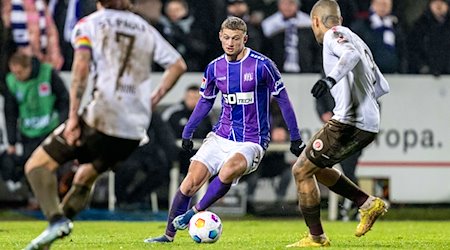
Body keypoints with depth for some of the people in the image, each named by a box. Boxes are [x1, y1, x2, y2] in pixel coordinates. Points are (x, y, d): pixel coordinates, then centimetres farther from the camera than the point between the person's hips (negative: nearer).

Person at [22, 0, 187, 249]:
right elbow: (178, 65, 16)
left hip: (100, 118, -5)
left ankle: (56, 220, -18)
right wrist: (153, 100, 21)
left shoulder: (88, 24, 5)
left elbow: (82, 65, -12)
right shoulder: (145, 29, 18)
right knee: (86, 177, 24)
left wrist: (73, 116, -14)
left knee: (38, 164, 3)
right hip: (136, 128, 5)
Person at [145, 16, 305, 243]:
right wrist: (187, 132, 14)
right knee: (191, 180, -8)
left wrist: (295, 137, -2)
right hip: (221, 136, 5)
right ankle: (169, 234, 4)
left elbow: (282, 99, -3)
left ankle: (196, 212, -15)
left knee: (229, 170, -35)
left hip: (251, 141, -5)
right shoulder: (215, 68, 4)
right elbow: (205, 101, 19)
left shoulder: (262, 65, -11)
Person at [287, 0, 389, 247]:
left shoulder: (334, 34, -1)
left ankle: (316, 238, 3)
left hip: (349, 122, -9)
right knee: (316, 167, 22)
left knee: (301, 170, 0)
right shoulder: (356, 39, 24)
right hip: (369, 123, 9)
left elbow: (351, 54, -25)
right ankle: (368, 204, 15)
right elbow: (382, 86, 24)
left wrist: (330, 79, -38)